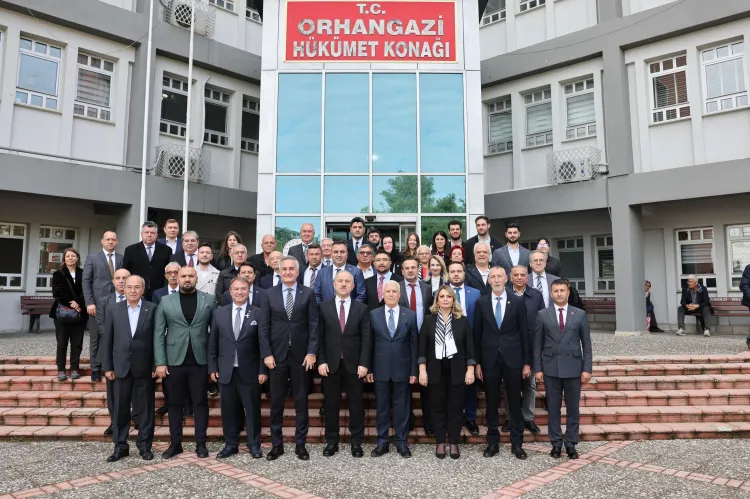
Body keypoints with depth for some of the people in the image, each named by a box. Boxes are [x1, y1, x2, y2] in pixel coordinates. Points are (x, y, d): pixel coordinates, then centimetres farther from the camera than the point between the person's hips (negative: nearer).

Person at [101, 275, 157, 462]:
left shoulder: (152, 309, -2)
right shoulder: (114, 310, 5)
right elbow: (107, 339, 6)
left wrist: (157, 365, -7)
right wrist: (107, 366, 2)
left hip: (144, 367, -2)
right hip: (121, 367, 2)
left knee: (145, 408, 7)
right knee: (120, 408, 9)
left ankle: (144, 445, 18)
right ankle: (120, 446, 21)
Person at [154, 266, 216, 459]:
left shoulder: (209, 300, 2)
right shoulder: (166, 301, 4)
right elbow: (158, 334, 2)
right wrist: (160, 362, -5)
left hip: (200, 360, -1)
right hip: (174, 361, 1)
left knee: (200, 402, 6)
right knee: (175, 403, 10)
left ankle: (201, 443, 15)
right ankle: (175, 443, 21)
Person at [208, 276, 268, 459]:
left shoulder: (258, 313, -3)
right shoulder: (219, 313, 5)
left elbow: (263, 344, -4)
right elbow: (213, 343, 7)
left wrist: (263, 370, -7)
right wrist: (212, 368, 2)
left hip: (249, 371, -2)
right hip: (225, 371, 2)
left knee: (252, 409, 6)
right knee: (228, 410, 11)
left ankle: (254, 444, 20)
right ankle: (231, 444, 25)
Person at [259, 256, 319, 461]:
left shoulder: (308, 294, 1)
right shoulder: (270, 294, 4)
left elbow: (313, 325, -2)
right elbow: (263, 326, 1)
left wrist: (311, 352, -9)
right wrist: (267, 353, -7)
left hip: (301, 355, -1)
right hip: (277, 355, 1)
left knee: (301, 402, 7)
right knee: (276, 402, 8)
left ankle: (300, 444, 19)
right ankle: (276, 444, 20)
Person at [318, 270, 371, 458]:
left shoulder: (362, 308, 3)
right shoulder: (324, 307, 3)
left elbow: (366, 338, -1)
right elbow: (319, 336, 1)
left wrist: (364, 363, -8)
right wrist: (321, 361, -8)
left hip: (354, 364, 0)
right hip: (330, 364, 0)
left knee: (356, 405, 7)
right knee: (331, 404, 8)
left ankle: (356, 442, 19)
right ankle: (331, 441, 22)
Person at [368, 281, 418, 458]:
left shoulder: (410, 315, 1)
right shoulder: (374, 314, 1)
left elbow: (414, 344, 1)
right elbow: (370, 343, 2)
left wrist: (414, 371, -2)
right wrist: (368, 368, -1)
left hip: (402, 369, 0)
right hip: (380, 369, 0)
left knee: (402, 407, 8)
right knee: (382, 407, 10)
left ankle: (401, 442, 22)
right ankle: (382, 442, 22)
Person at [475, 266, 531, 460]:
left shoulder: (517, 302, 1)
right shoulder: (481, 303, 2)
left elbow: (524, 333, 2)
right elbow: (477, 334, 3)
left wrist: (527, 362, 0)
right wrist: (477, 362, 1)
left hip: (512, 359, 0)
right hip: (489, 359, 1)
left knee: (515, 402, 6)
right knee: (491, 403, 8)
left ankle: (517, 443, 18)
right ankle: (493, 442, 20)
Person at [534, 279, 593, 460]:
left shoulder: (580, 314, 3)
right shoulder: (542, 315, 2)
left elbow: (586, 344, 3)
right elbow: (537, 345, 2)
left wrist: (587, 369, -3)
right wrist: (538, 369, -2)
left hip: (573, 368, 0)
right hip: (550, 369, 0)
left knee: (573, 408, 8)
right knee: (553, 408, 7)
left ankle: (571, 444, 19)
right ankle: (556, 443, 19)